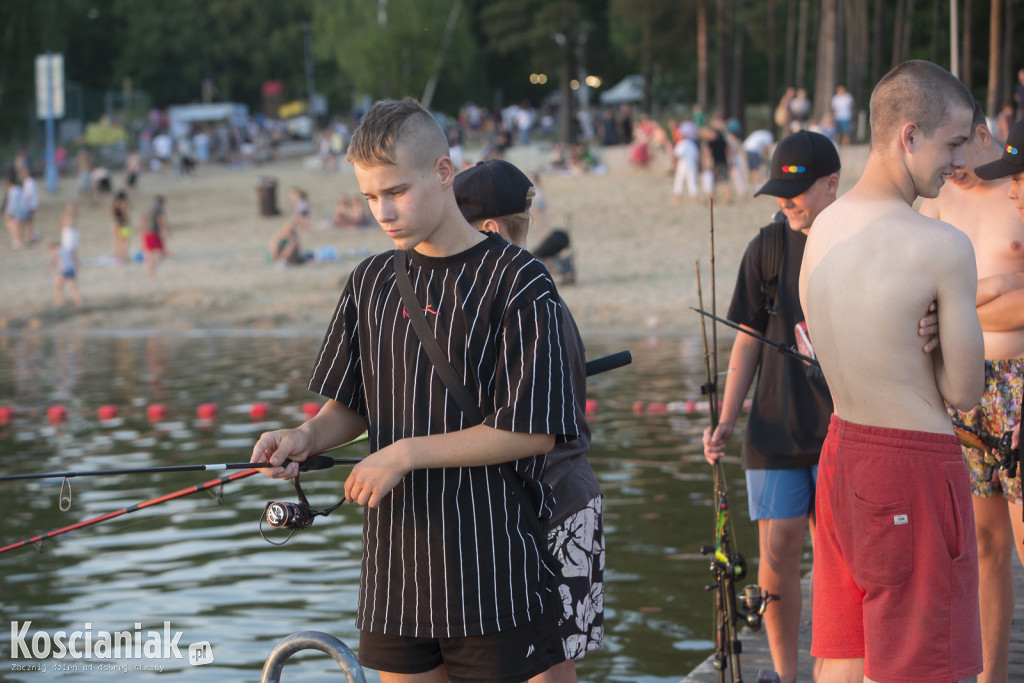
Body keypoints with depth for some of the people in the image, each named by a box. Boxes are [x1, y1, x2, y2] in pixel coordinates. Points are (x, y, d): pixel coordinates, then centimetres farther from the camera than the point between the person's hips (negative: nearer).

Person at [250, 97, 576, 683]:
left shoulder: (516, 281, -9)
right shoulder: (372, 283, 10)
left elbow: (534, 431, -13)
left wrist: (407, 453, -15)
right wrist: (307, 437, -5)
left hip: (493, 571, -5)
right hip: (394, 563, 5)